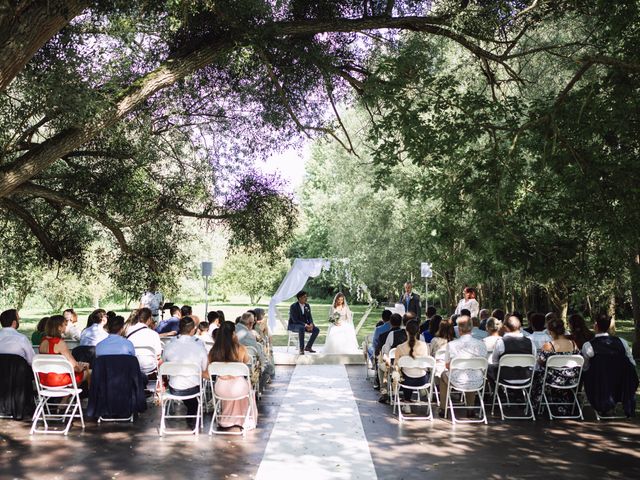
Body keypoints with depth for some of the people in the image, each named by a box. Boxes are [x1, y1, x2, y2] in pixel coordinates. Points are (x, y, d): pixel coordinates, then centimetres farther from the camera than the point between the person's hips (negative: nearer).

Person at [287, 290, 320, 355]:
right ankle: (301, 349, -32)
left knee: (316, 329, -14)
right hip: (293, 325, -7)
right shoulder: (293, 306, -16)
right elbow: (295, 320, -23)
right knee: (302, 328, -40)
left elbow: (309, 317, 6)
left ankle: (308, 347, -3)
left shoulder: (307, 306, 5)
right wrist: (305, 325, -30)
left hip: (304, 325, 7)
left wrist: (311, 324, -17)